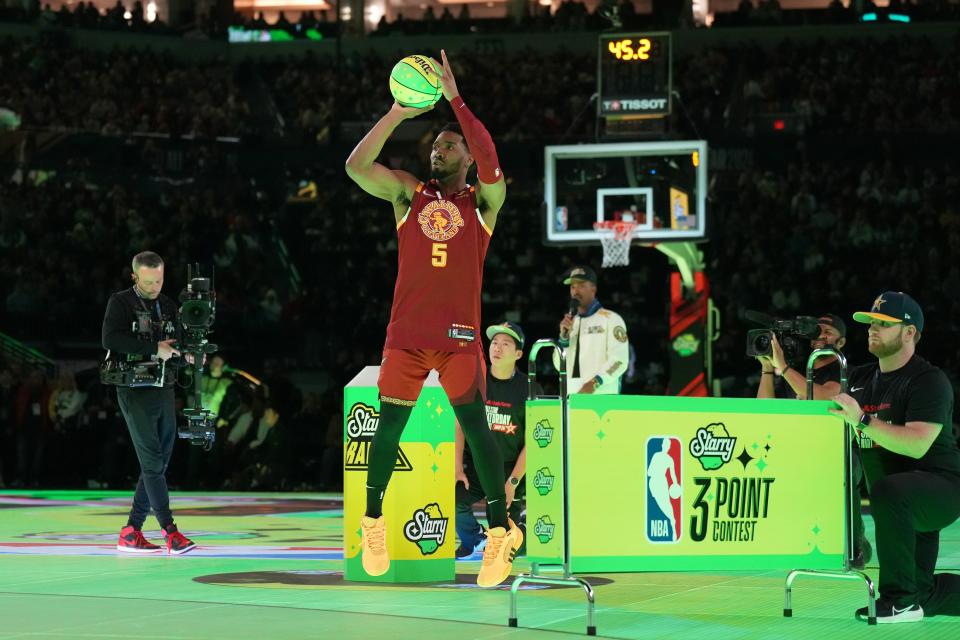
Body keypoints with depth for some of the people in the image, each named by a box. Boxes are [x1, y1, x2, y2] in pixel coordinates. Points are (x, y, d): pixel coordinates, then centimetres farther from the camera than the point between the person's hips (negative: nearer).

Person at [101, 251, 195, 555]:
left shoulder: (168, 305, 13)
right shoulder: (120, 302, -4)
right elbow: (110, 339, -19)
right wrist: (154, 348, -20)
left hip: (164, 390, 7)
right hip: (135, 391, -7)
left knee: (159, 463, 6)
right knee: (152, 461, -11)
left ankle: (130, 534, 13)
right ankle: (170, 531, -12)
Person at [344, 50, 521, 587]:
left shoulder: (484, 200, 6)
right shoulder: (409, 192, 11)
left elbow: (491, 163, -16)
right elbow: (356, 166, -4)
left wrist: (455, 99, -17)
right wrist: (397, 115, -10)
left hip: (459, 333, -2)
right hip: (406, 333, 2)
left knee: (475, 423, -9)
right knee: (390, 425, 6)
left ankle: (502, 528, -5)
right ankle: (373, 520, 21)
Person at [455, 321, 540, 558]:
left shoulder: (527, 388, -5)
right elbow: (460, 425, 1)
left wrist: (512, 482, -13)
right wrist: (457, 467, -10)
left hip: (510, 470, -2)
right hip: (475, 466, 2)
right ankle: (475, 540, 5)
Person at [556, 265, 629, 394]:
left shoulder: (611, 319, 1)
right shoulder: (571, 322, 19)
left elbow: (619, 360, -9)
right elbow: (559, 365, 16)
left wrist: (594, 383, -19)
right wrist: (564, 336, 1)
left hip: (602, 396, -5)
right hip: (571, 396, 5)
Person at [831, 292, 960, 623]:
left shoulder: (929, 381, -17)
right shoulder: (861, 378, 7)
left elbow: (918, 445, -31)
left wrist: (862, 420, -38)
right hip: (903, 507, 8)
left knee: (887, 491, -39)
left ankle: (901, 598, -30)